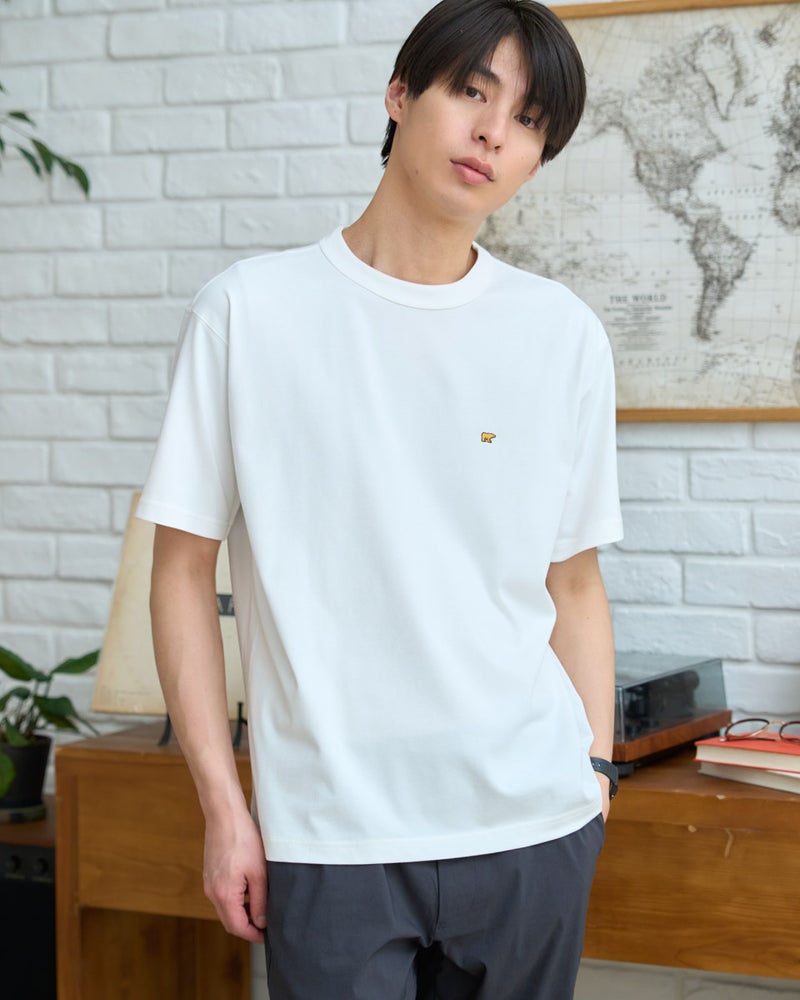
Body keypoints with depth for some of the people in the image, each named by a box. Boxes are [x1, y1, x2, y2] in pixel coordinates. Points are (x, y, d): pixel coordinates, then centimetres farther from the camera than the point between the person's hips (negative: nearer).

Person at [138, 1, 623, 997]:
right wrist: (223, 804, -3)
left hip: (530, 824, 2)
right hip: (330, 836, -2)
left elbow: (575, 585, 10)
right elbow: (183, 568, 0)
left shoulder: (564, 335, 4)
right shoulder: (251, 310, -3)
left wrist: (596, 770, 5)